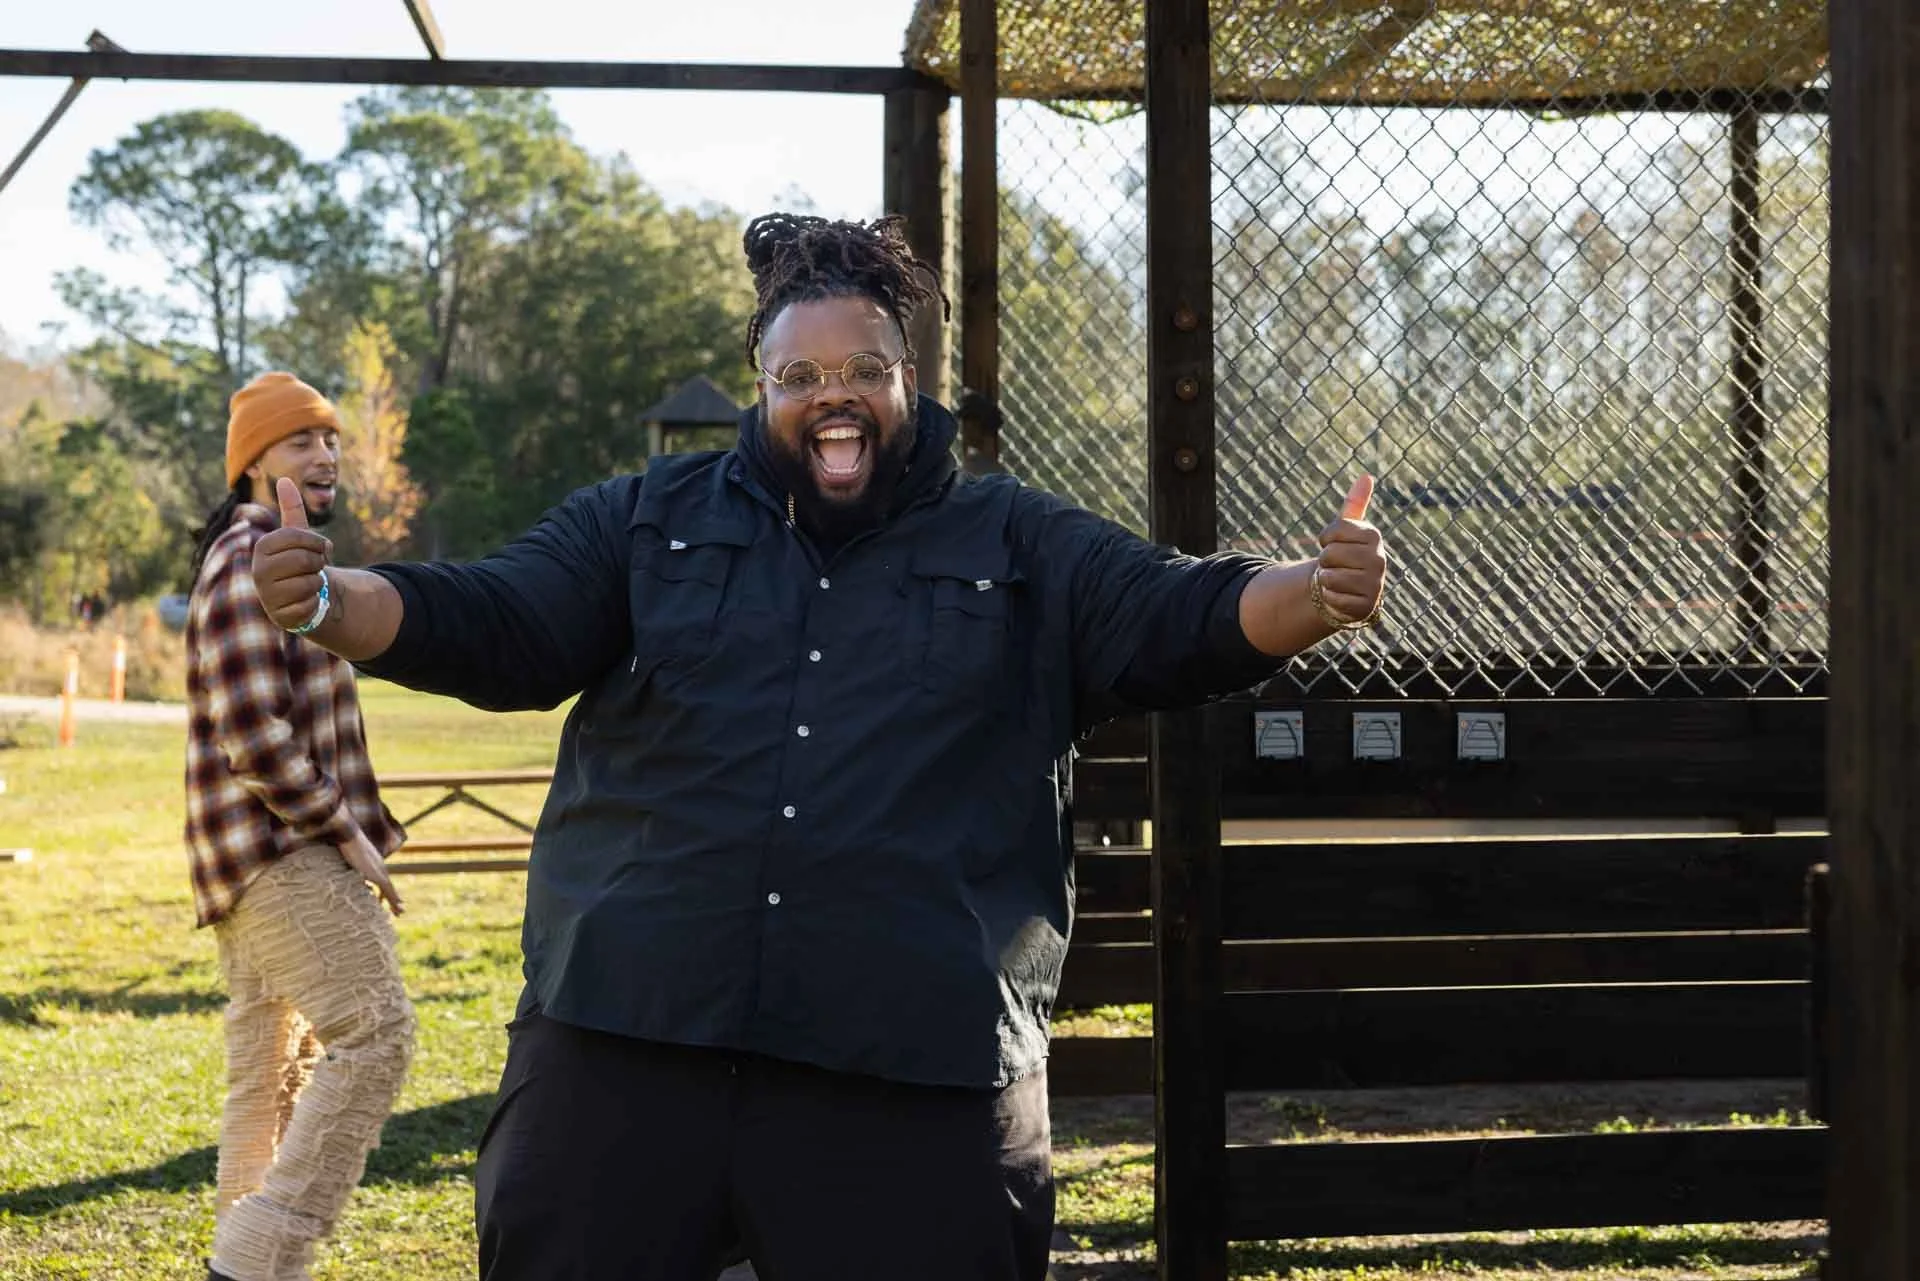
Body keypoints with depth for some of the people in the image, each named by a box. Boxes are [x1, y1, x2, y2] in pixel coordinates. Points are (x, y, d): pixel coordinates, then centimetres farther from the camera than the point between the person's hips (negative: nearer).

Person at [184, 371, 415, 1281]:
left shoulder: (275, 556, 20)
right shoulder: (249, 562, -13)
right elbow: (251, 729, -20)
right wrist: (347, 830, -17)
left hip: (269, 858, 11)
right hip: (282, 853, -11)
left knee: (271, 1069, 12)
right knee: (373, 1033, -18)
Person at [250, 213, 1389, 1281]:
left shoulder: (1023, 550, 13)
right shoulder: (645, 523, 14)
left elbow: (1179, 618, 3)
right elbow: (490, 627, 7)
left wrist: (1319, 597, -18)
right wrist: (329, 602, -12)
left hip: (919, 1082, -1)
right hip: (624, 1050, 1)